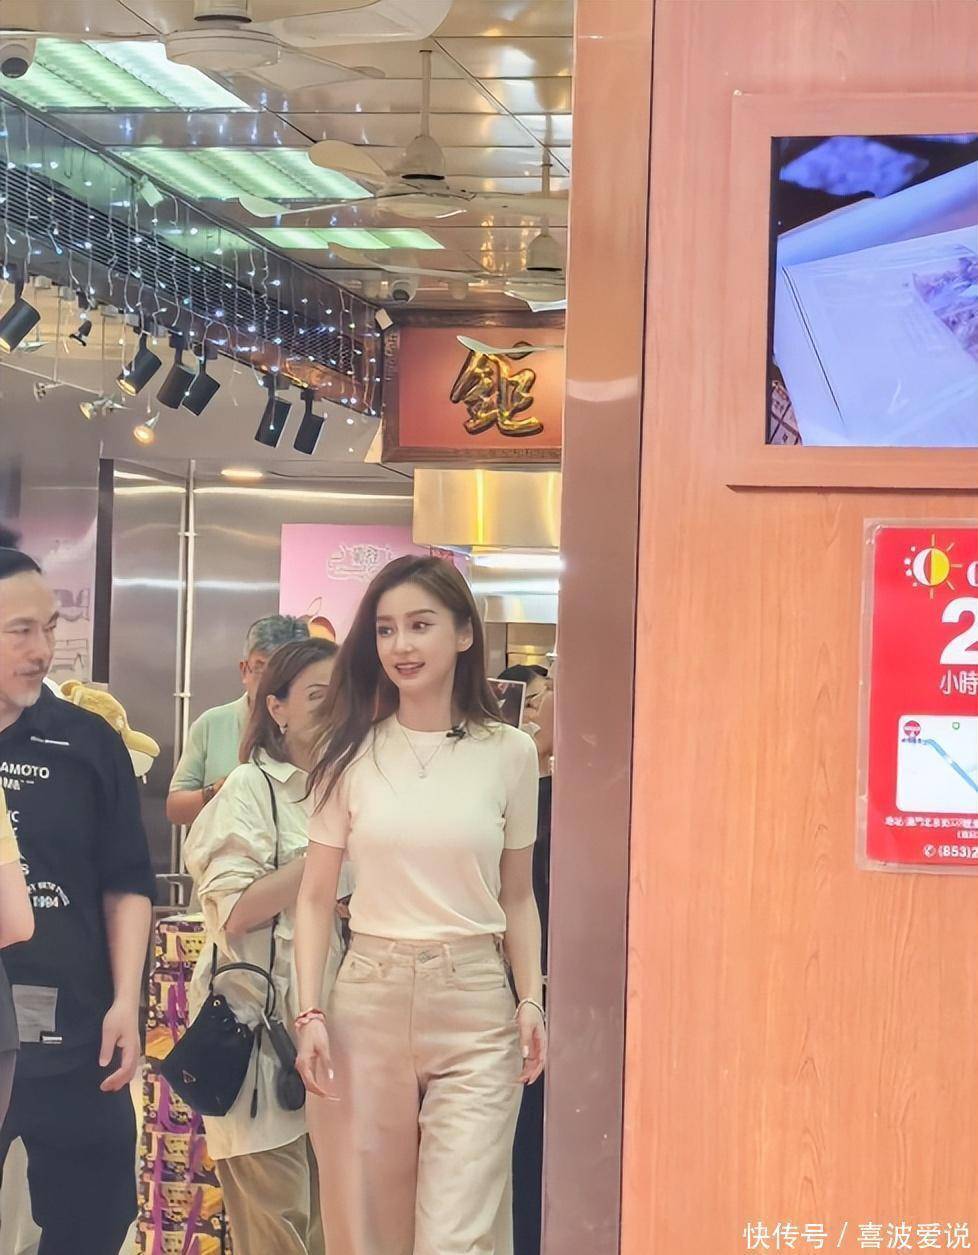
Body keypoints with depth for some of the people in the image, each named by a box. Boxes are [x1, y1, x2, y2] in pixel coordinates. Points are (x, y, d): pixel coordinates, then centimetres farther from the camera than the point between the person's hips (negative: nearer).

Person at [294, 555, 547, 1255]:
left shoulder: (508, 752, 4)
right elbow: (315, 898, 7)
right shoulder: (352, 754, 4)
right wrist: (310, 1013, -3)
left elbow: (517, 898, 11)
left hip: (476, 1006, -1)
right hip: (369, 997, 1)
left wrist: (531, 1001, -2)